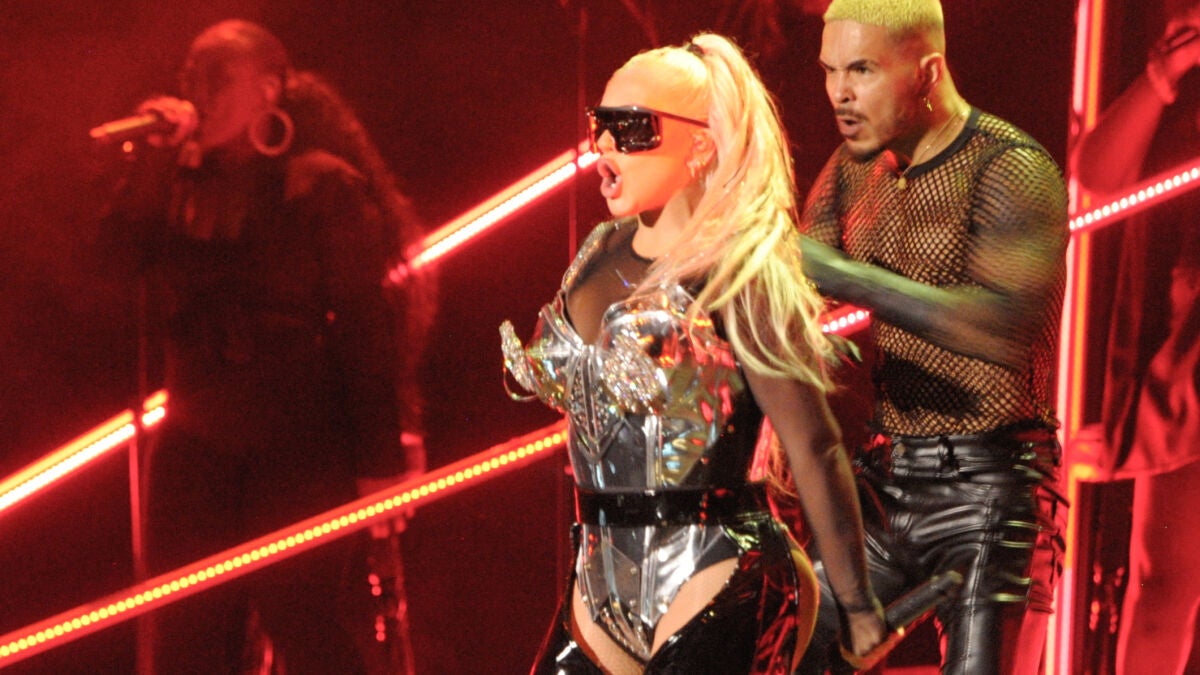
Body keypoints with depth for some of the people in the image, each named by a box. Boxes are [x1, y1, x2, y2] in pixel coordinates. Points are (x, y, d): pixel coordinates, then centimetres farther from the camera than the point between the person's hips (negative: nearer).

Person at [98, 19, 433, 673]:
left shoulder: (323, 185, 0)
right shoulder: (183, 188, 15)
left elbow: (370, 324, -6)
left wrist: (381, 458, -14)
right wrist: (153, 158, -3)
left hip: (301, 442, -5)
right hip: (197, 441, 5)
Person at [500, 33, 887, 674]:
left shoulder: (742, 274, -11)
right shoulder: (600, 254, 10)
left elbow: (814, 449, -12)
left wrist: (857, 605, -11)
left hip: (715, 585, -7)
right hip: (603, 585, 7)